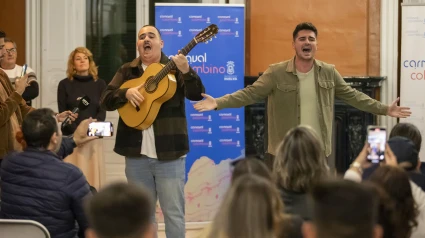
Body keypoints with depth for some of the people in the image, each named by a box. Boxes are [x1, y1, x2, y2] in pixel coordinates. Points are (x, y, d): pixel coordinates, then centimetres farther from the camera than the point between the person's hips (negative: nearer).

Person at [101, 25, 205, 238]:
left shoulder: (173, 68, 1)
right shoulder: (127, 71, 9)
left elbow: (197, 95, -11)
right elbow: (106, 100, 3)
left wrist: (186, 71, -28)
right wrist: (126, 93, -16)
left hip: (169, 153, -3)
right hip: (136, 153, 3)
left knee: (173, 212, 0)